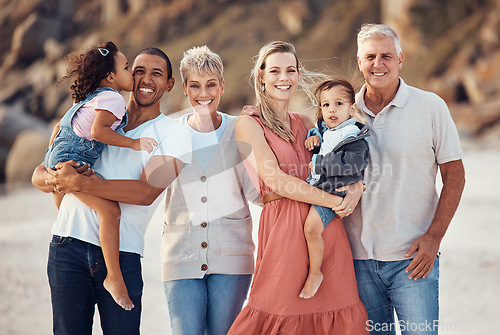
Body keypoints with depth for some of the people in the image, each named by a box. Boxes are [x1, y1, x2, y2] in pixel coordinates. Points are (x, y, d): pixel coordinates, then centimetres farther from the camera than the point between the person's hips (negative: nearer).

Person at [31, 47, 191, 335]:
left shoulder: (175, 134, 6)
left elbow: (147, 192, -11)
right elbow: (39, 175, 14)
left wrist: (80, 183, -16)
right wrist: (53, 178, -11)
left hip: (121, 254, -2)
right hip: (69, 244, 2)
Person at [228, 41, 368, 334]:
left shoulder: (306, 124, 19)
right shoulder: (249, 125, 2)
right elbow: (274, 180, -9)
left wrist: (356, 187, -7)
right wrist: (333, 200, -12)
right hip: (283, 227, -5)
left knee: (335, 311, 1)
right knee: (283, 310, -5)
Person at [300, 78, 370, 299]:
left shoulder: (354, 137, -10)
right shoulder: (324, 130, 13)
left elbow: (351, 164, -24)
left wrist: (319, 164, -17)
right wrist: (313, 137, 9)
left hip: (333, 190, -9)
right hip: (313, 187, 9)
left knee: (312, 226, -25)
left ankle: (315, 273, -9)